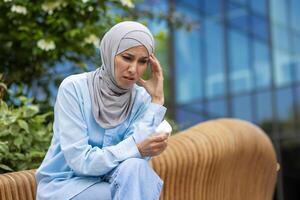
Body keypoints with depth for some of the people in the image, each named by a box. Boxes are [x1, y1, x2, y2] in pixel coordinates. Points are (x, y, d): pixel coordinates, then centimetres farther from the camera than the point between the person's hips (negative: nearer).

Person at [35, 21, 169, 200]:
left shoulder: (141, 98, -4)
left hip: (107, 182, 4)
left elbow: (136, 161, -17)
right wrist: (137, 149, -32)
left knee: (134, 168, -29)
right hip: (64, 185, -4)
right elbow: (80, 160, -20)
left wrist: (156, 100, -16)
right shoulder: (74, 88, -14)